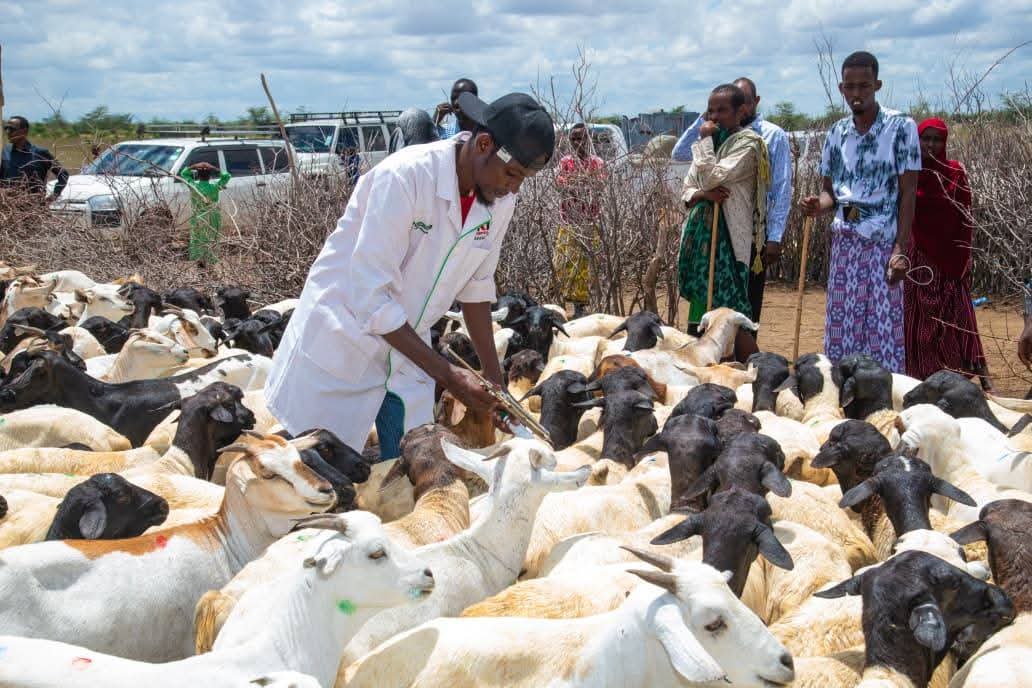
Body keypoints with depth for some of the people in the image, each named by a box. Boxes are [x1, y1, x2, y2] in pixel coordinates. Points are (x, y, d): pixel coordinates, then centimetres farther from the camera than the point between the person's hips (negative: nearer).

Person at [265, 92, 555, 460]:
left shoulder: (501, 201, -5)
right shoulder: (405, 177, -26)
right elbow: (371, 295, -28)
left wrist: (494, 381, 4)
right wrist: (446, 374, -26)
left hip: (407, 353, 6)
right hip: (342, 343, -6)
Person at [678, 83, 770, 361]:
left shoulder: (747, 143, -7)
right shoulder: (712, 142, 17)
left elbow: (712, 178, -18)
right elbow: (687, 191, 14)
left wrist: (704, 139, -7)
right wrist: (704, 194, -8)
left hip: (730, 236, -8)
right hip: (703, 233, 8)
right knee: (708, 312, 9)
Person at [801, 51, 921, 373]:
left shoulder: (901, 127, -4)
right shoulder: (837, 132, 10)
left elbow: (907, 194, -6)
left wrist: (901, 250, -13)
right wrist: (818, 205, -8)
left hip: (884, 243, -5)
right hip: (845, 242, 5)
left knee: (882, 328, -5)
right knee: (841, 328, 6)